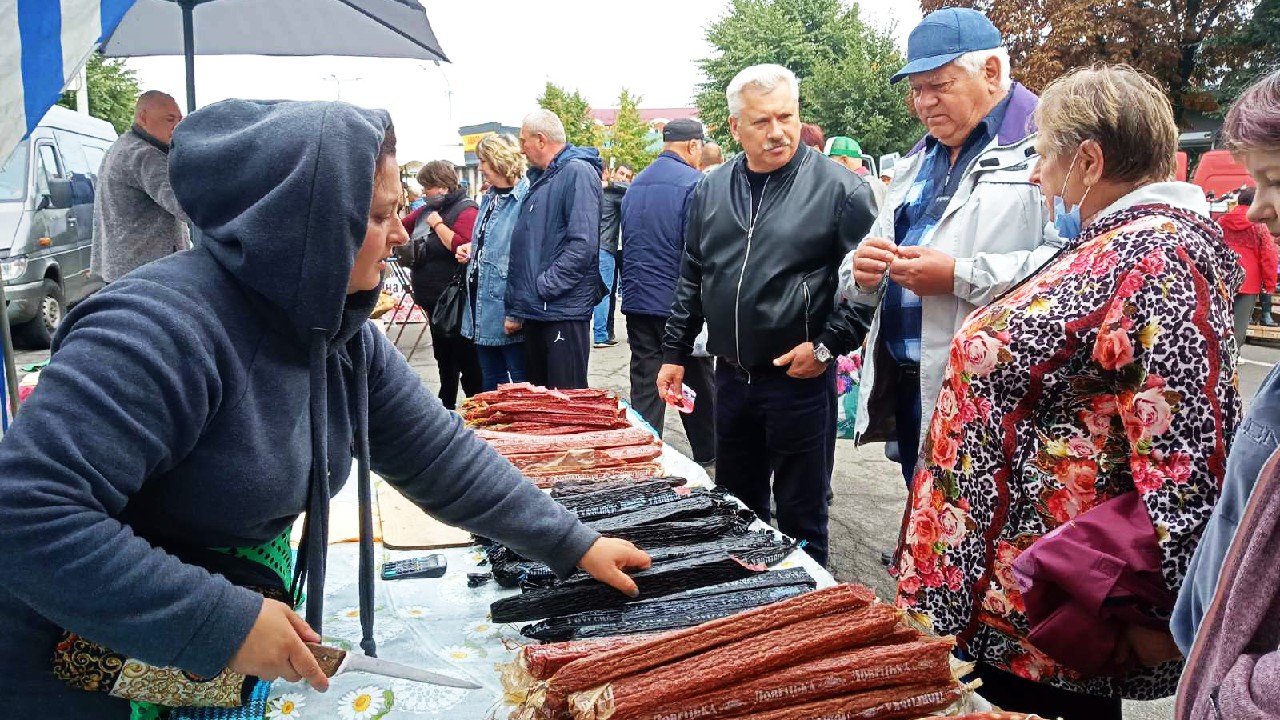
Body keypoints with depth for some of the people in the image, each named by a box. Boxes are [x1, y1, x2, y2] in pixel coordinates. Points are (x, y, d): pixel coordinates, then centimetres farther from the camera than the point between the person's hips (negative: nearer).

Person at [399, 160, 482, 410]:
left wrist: (438, 224, -19)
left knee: (464, 357, -2)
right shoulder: (427, 210, 12)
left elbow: (463, 247, -28)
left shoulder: (465, 210, -13)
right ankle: (446, 404, 30)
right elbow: (402, 226, 27)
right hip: (432, 297, 9)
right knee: (443, 355, 18)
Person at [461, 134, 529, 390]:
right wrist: (472, 250, 8)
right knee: (491, 381, 19)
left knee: (521, 383, 1)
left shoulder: (525, 198, -16)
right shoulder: (488, 198, 14)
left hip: (507, 307, -9)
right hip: (484, 310, 9)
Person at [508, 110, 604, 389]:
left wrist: (544, 286, -17)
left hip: (564, 310, -9)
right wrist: (517, 308, 16)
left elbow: (583, 244, -21)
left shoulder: (578, 172, -11)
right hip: (536, 310, 9)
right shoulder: (539, 179, 19)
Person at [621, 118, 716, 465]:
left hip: (637, 302, 6)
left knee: (645, 385, 7)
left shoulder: (637, 185, 11)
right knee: (698, 384, 10)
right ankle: (708, 454, 23)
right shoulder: (693, 183, -12)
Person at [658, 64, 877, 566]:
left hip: (801, 379, -5)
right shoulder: (711, 190, 7)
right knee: (736, 510, 20)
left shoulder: (838, 188, -9)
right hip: (731, 376, 5)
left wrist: (827, 345, -14)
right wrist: (675, 352, 13)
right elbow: (692, 278, 14)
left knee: (801, 518, 8)